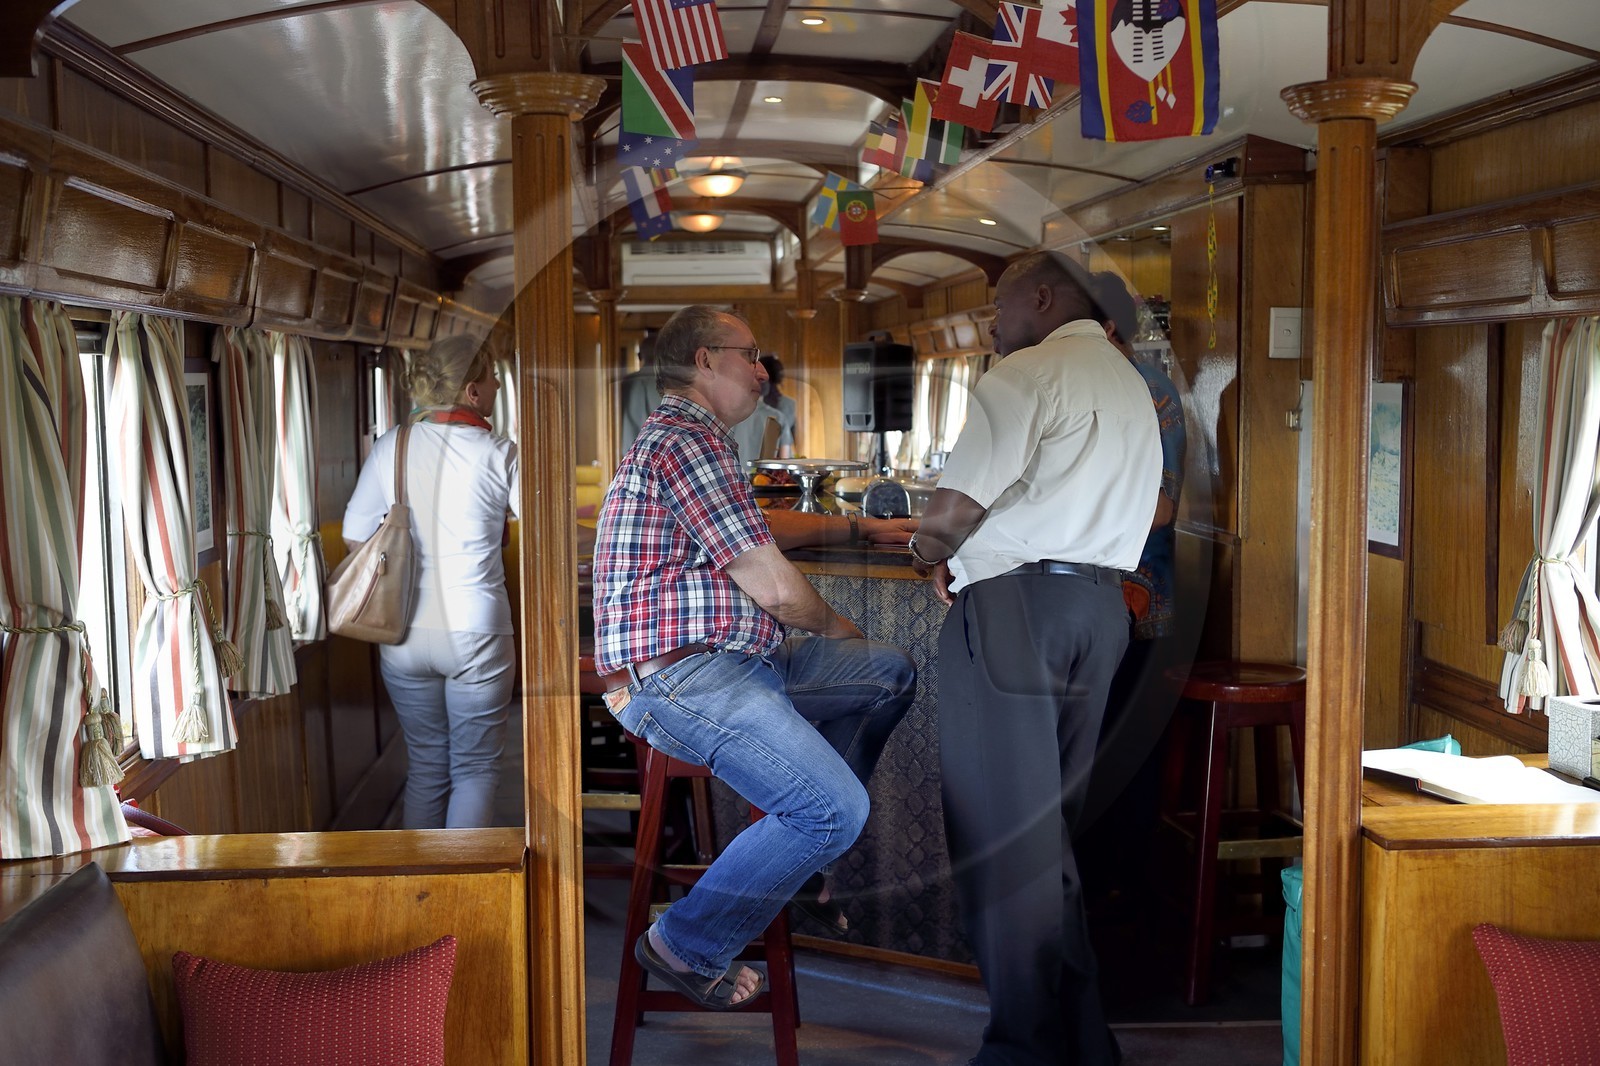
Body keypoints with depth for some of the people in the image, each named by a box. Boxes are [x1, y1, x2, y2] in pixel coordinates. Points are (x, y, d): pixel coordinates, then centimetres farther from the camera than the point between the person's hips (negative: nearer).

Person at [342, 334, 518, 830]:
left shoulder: (391, 447, -1)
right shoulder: (499, 455, -9)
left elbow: (354, 536, 3)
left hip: (404, 635, 3)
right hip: (476, 634, -3)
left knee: (426, 767, 17)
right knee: (475, 770, 9)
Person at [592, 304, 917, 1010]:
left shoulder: (678, 437, 21)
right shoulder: (686, 440, -14)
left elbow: (759, 529, 38)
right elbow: (776, 588, -17)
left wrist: (858, 527, 32)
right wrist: (833, 625, 4)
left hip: (728, 661, 11)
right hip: (679, 678, -11)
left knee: (890, 674, 15)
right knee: (837, 809, -23)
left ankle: (798, 855, 18)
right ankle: (687, 946, -5)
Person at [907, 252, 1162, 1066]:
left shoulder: (1027, 373, -7)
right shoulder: (1131, 385, 22)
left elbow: (955, 504, -15)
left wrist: (931, 555, 7)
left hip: (1011, 607, -9)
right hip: (1101, 608, 9)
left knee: (999, 830, -3)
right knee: (1054, 825, 14)